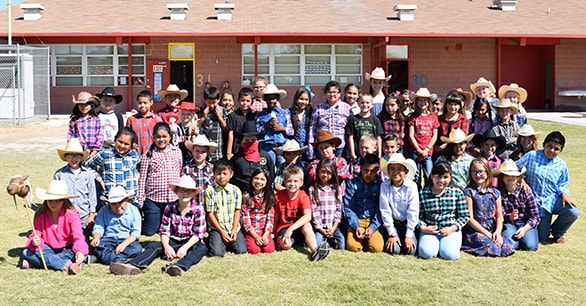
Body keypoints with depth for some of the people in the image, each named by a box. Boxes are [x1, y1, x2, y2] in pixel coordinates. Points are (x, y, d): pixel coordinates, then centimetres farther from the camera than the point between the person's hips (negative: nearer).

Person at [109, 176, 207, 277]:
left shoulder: (198, 209, -5)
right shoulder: (170, 207, 2)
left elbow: (198, 234, -10)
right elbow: (164, 231, 0)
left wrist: (185, 247, -25)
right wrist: (166, 246, -21)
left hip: (191, 242, -3)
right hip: (173, 242, 3)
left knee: (201, 248, -36)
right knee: (153, 246, -23)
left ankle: (179, 267, -64)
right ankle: (132, 266, -50)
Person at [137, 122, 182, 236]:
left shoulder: (177, 152, 6)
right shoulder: (148, 155, -2)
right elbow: (142, 178, -2)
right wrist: (140, 201, -5)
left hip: (173, 199, 3)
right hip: (153, 199, -2)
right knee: (150, 231, 5)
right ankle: (139, 221, 35)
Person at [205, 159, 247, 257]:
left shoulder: (236, 190, 3)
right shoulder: (210, 190, -5)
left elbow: (237, 211, 4)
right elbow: (210, 213, -5)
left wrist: (234, 230, -8)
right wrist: (222, 231, -9)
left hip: (233, 227, 3)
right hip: (216, 227, -2)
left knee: (241, 251, -13)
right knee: (217, 253, -21)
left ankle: (228, 242, 17)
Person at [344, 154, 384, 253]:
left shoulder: (381, 185, 0)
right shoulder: (353, 183, 1)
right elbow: (348, 207, 0)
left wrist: (373, 227, -12)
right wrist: (356, 226, -12)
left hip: (374, 222, 0)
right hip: (357, 221, 0)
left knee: (377, 248, -21)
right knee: (353, 247, -22)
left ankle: (368, 237, 12)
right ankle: (360, 237, 12)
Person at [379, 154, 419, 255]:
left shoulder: (411, 186, -12)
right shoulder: (384, 186, -10)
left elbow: (413, 212, -12)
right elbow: (385, 211, -10)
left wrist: (409, 235, -14)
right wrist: (392, 234, -13)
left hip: (408, 223, 0)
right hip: (392, 223, 0)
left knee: (410, 250, -15)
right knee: (394, 249, -18)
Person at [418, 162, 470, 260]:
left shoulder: (457, 193, 1)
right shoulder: (423, 194, 1)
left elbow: (465, 216, 3)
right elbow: (419, 216, 5)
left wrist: (452, 228, -9)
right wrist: (422, 227, -14)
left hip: (451, 230, 0)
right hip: (430, 230, 0)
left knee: (449, 254, -26)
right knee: (426, 253, -25)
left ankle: (446, 244, 9)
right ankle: (435, 244, 9)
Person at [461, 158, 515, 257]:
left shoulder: (495, 192, 11)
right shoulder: (468, 192, -4)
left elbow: (500, 216, 8)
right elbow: (470, 218, -7)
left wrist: (498, 232, -11)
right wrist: (487, 234, -12)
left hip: (492, 231, 4)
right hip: (474, 232, -4)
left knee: (509, 246, -22)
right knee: (490, 247, -30)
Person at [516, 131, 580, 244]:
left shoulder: (561, 165, 0)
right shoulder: (531, 156, -7)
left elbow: (562, 185, 7)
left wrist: (564, 194, -13)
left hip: (553, 200, 2)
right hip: (536, 202, -2)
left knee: (574, 212, -28)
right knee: (542, 239, -2)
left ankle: (557, 232, 5)